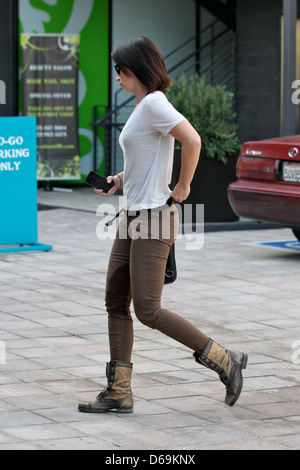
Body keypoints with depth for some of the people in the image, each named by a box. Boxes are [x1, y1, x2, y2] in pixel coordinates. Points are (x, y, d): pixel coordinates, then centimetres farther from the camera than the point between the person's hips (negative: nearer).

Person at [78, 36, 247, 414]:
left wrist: (182, 188, -19)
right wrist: (119, 181, 14)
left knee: (147, 310, -10)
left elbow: (192, 141, -28)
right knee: (115, 302, 7)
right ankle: (119, 392, 10)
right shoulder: (142, 107, 16)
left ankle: (224, 361, 0)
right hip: (133, 216, 10)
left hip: (154, 216, -10)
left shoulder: (154, 104, -14)